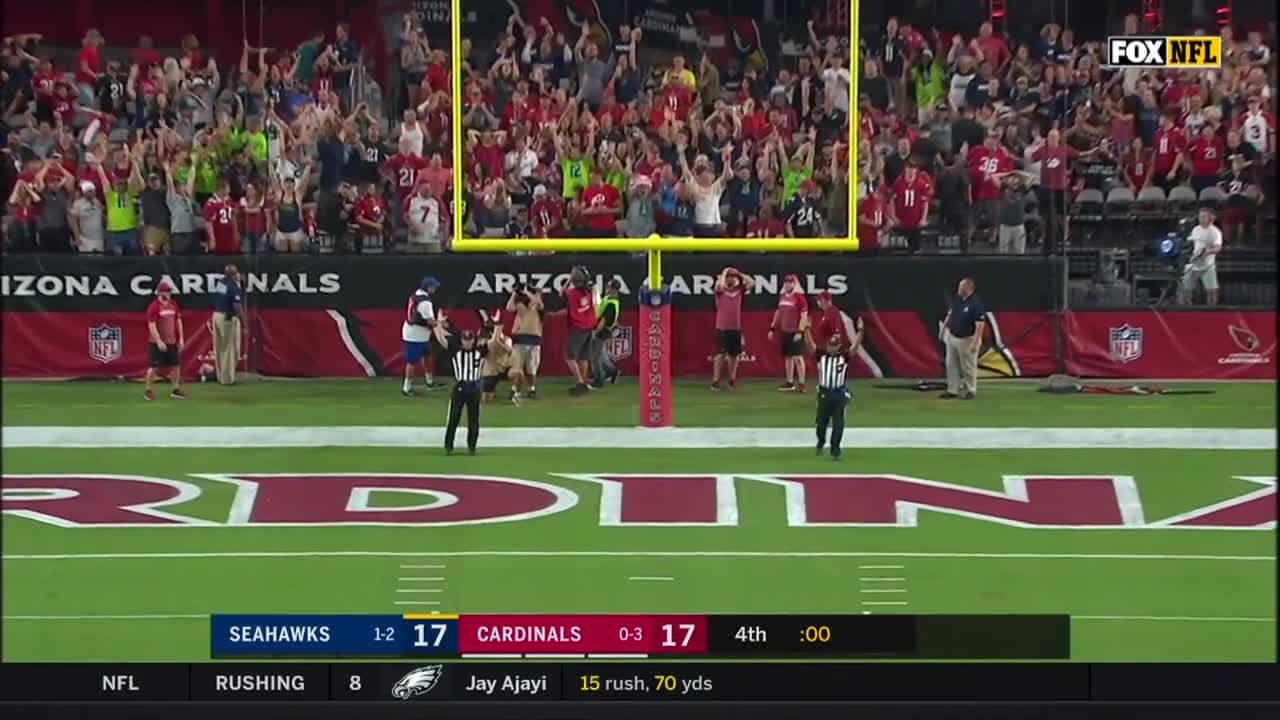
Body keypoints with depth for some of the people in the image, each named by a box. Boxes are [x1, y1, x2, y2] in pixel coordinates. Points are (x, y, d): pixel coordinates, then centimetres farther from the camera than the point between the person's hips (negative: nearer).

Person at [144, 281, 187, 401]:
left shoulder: (173, 305, 8)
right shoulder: (154, 306, -12)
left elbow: (178, 321, 14)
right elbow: (151, 326, -16)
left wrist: (181, 338, 8)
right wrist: (158, 341, -21)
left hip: (172, 342, 7)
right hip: (158, 343, -7)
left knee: (176, 365, 8)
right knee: (154, 367, -4)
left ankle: (176, 389, 19)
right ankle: (148, 390, 6)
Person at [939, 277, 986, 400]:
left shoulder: (976, 304, -23)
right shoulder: (957, 299, 0)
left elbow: (980, 324, -23)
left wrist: (975, 343, -25)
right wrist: (943, 329, 17)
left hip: (966, 340, -7)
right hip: (952, 337, 7)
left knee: (968, 367, 5)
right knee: (951, 365, 11)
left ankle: (970, 390, 20)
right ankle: (952, 390, 19)